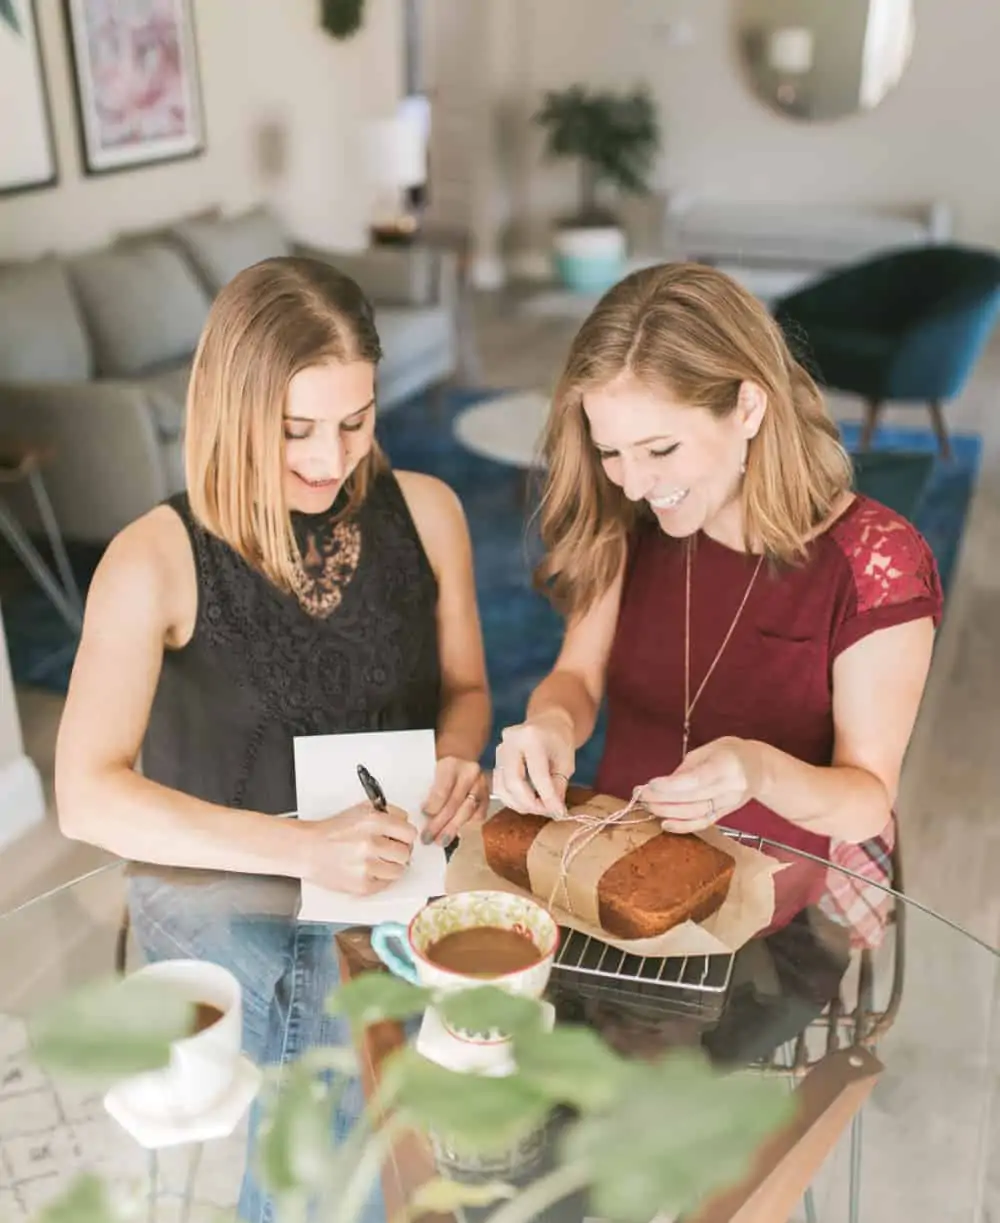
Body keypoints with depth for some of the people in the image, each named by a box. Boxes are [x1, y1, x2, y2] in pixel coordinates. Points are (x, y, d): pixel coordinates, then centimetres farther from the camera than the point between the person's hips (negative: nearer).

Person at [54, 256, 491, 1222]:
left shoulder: (425, 511, -3)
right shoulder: (158, 561, -13)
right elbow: (86, 797, -18)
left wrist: (458, 760, -12)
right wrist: (303, 848, -27)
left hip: (398, 867, 4)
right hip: (221, 886, -3)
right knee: (350, 1050, -20)